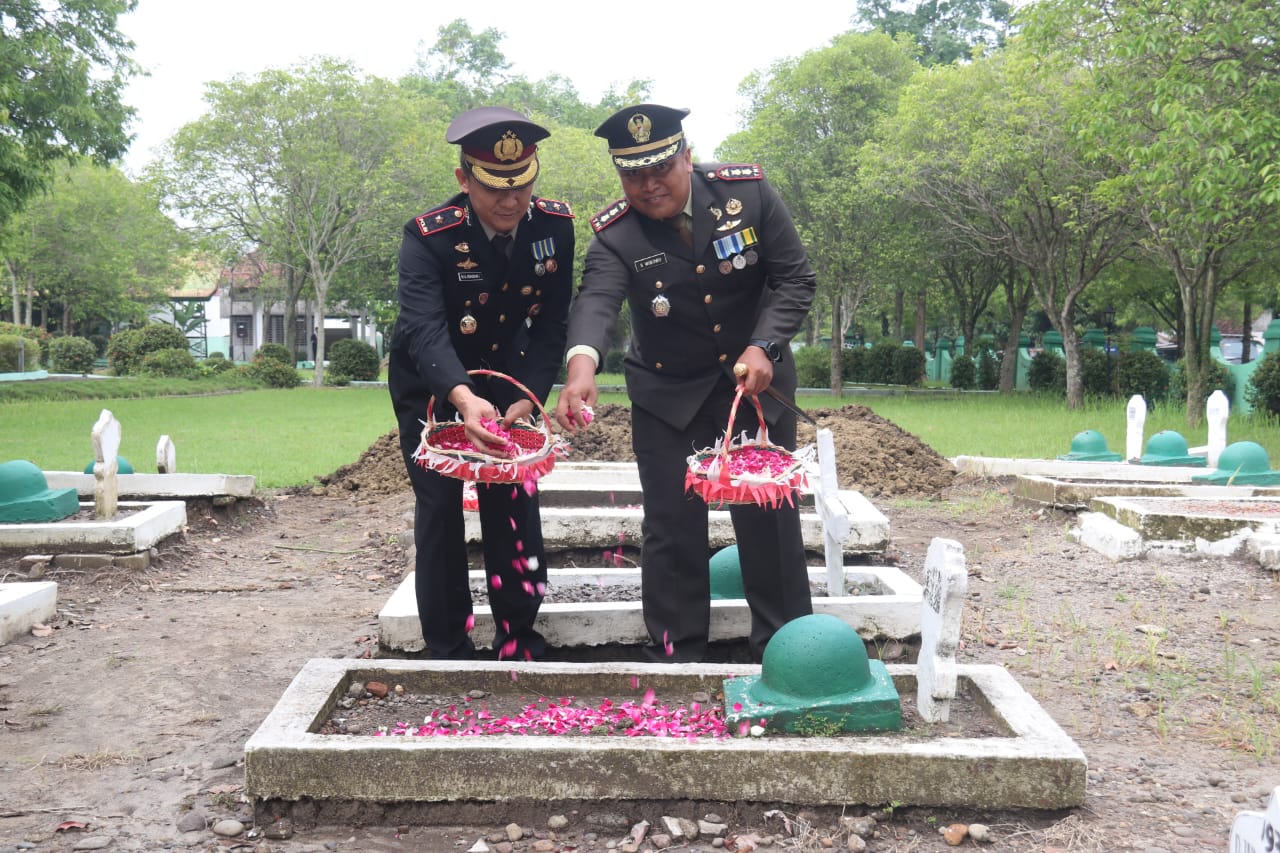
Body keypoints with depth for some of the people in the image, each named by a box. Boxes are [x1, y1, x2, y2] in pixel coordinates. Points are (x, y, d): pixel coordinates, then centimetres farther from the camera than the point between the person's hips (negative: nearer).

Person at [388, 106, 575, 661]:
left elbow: (551, 324, -13)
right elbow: (424, 328, -41)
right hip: (430, 385, -3)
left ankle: (519, 643, 17)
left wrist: (524, 400, -27)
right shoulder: (428, 237, -28)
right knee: (440, 507, -5)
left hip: (504, 379, 3)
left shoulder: (554, 227, -17)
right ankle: (448, 655, 7)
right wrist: (464, 400, -59)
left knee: (514, 504, 4)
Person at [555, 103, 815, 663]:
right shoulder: (615, 234, -17)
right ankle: (675, 656, 15)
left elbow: (795, 278, -9)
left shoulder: (748, 190, -14)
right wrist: (581, 366, -56)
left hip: (754, 379, 1)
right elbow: (596, 300, -36)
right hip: (667, 393, 0)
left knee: (770, 516, 6)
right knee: (671, 525, 0)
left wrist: (764, 346, -25)